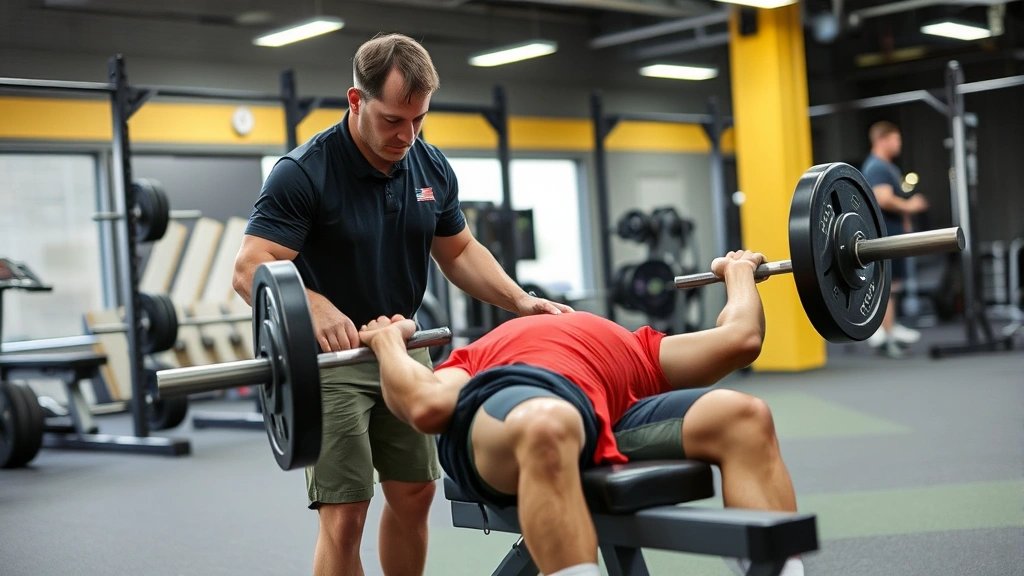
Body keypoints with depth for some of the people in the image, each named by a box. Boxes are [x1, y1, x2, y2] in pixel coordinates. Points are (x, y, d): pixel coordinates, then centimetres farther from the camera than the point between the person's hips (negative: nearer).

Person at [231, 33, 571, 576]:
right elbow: (251, 269, -26)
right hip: (330, 353, -6)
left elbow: (459, 251, 11)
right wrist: (314, 306, -46)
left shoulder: (432, 168, -1)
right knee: (344, 513, -8)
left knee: (414, 493, 12)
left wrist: (521, 301, -4)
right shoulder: (303, 173, -19)